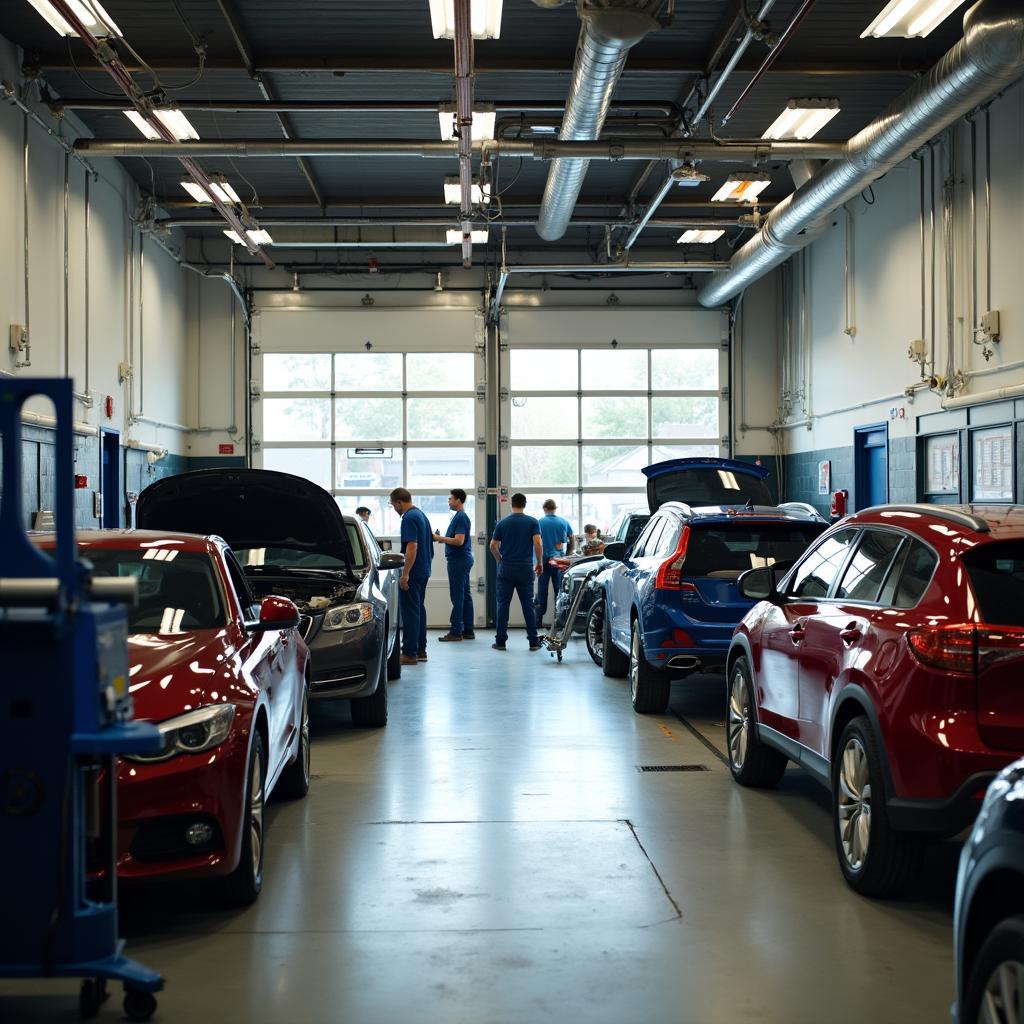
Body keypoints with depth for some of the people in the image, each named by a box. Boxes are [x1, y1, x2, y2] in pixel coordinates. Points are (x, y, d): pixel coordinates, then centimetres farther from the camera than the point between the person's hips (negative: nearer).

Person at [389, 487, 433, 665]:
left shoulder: (409, 518, -16)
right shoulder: (421, 514, 15)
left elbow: (412, 547, -24)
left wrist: (405, 574, -24)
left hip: (413, 571, -10)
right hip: (424, 571, 10)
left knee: (410, 611, -7)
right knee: (419, 609, 14)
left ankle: (410, 653, -5)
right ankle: (420, 650, 18)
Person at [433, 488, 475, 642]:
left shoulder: (460, 517, -16)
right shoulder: (460, 516, 16)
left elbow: (459, 541, -23)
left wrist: (440, 538, -16)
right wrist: (443, 539, 15)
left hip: (459, 560, -11)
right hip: (463, 560, 11)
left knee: (457, 596, -8)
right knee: (465, 596, 10)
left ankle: (456, 631, -6)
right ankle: (468, 630, 13)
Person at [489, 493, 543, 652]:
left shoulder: (502, 523, 3)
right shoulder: (532, 522, -2)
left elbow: (493, 545, 4)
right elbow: (537, 544, -12)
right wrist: (539, 562, 1)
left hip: (506, 569, 0)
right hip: (525, 569, 0)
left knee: (503, 604, 5)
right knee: (528, 605, 3)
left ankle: (501, 641, 3)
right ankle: (533, 641, 3)